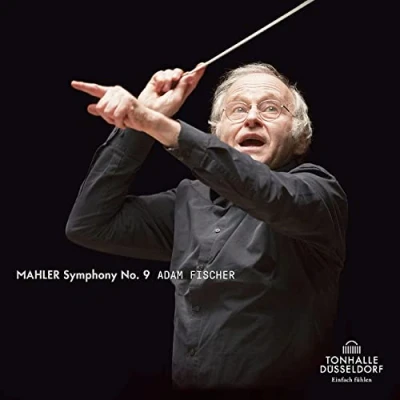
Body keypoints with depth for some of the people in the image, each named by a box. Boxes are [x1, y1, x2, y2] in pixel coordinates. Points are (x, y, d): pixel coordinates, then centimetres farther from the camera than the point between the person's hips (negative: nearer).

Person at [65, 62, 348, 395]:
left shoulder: (319, 191, -2)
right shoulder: (192, 199, 12)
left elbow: (272, 195, -24)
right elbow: (89, 225, 6)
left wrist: (159, 124, -32)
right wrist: (138, 121, 0)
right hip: (184, 386, 4)